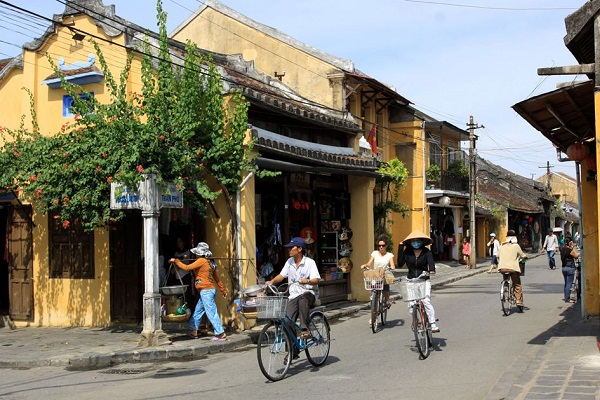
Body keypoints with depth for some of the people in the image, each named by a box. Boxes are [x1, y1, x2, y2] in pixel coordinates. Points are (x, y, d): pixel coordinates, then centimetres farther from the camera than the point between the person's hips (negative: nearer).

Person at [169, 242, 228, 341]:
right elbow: (217, 278, 19)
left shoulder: (202, 261, -11)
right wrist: (223, 290, 24)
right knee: (198, 310, 18)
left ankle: (221, 334, -9)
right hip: (210, 289, 10)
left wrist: (176, 261, -1)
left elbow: (187, 267, -13)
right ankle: (193, 331, 27)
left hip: (206, 290, -10)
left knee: (211, 312, -8)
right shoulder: (210, 262, 15)